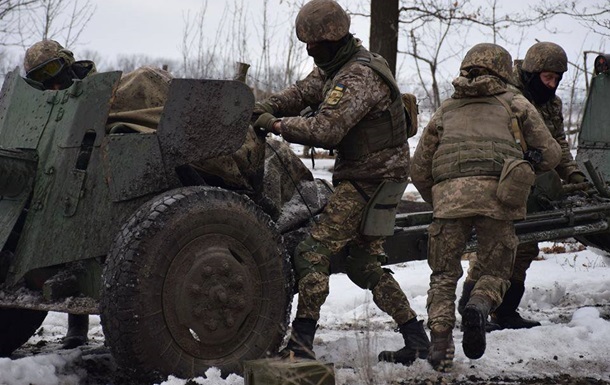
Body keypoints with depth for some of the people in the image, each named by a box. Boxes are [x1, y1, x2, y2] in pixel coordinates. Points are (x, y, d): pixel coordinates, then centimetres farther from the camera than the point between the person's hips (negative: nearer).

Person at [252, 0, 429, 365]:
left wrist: (276, 124, -19)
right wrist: (260, 109, -4)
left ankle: (301, 342, -15)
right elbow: (301, 93, 14)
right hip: (366, 176, 11)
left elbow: (325, 130, -29)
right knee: (365, 265, 15)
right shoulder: (334, 68, 12)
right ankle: (416, 338, 18)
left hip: (369, 180, -11)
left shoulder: (358, 78, -22)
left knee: (313, 253, -14)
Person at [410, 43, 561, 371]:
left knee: (444, 274, 13)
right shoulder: (515, 103, 22)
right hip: (496, 195, -1)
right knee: (495, 270, 13)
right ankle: (480, 306, -18)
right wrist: (525, 167, 38)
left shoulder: (446, 110, 27)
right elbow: (550, 153, 19)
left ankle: (440, 339, -5)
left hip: (449, 193, 1)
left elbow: (419, 170, 25)